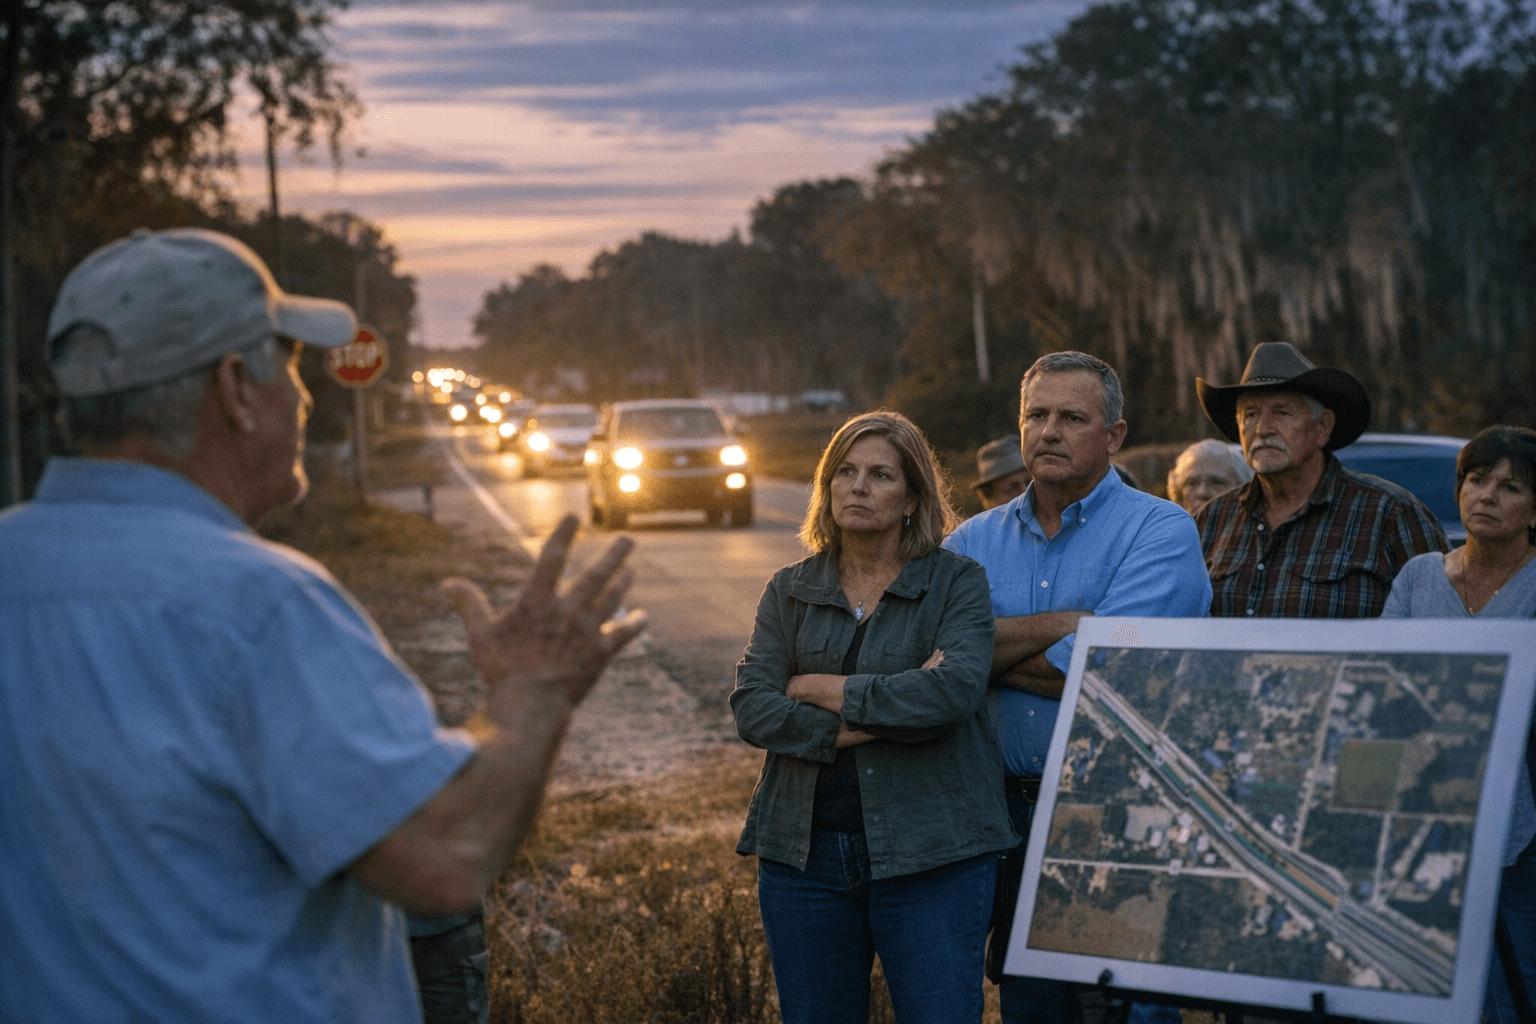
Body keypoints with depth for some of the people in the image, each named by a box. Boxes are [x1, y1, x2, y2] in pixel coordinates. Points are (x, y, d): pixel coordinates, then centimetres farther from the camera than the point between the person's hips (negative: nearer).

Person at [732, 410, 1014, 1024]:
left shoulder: (957, 582, 1)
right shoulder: (789, 592, 9)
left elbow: (955, 690, -17)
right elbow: (750, 710, -4)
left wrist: (826, 690, -10)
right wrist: (874, 721, -14)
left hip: (930, 853, -3)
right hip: (803, 852, 3)